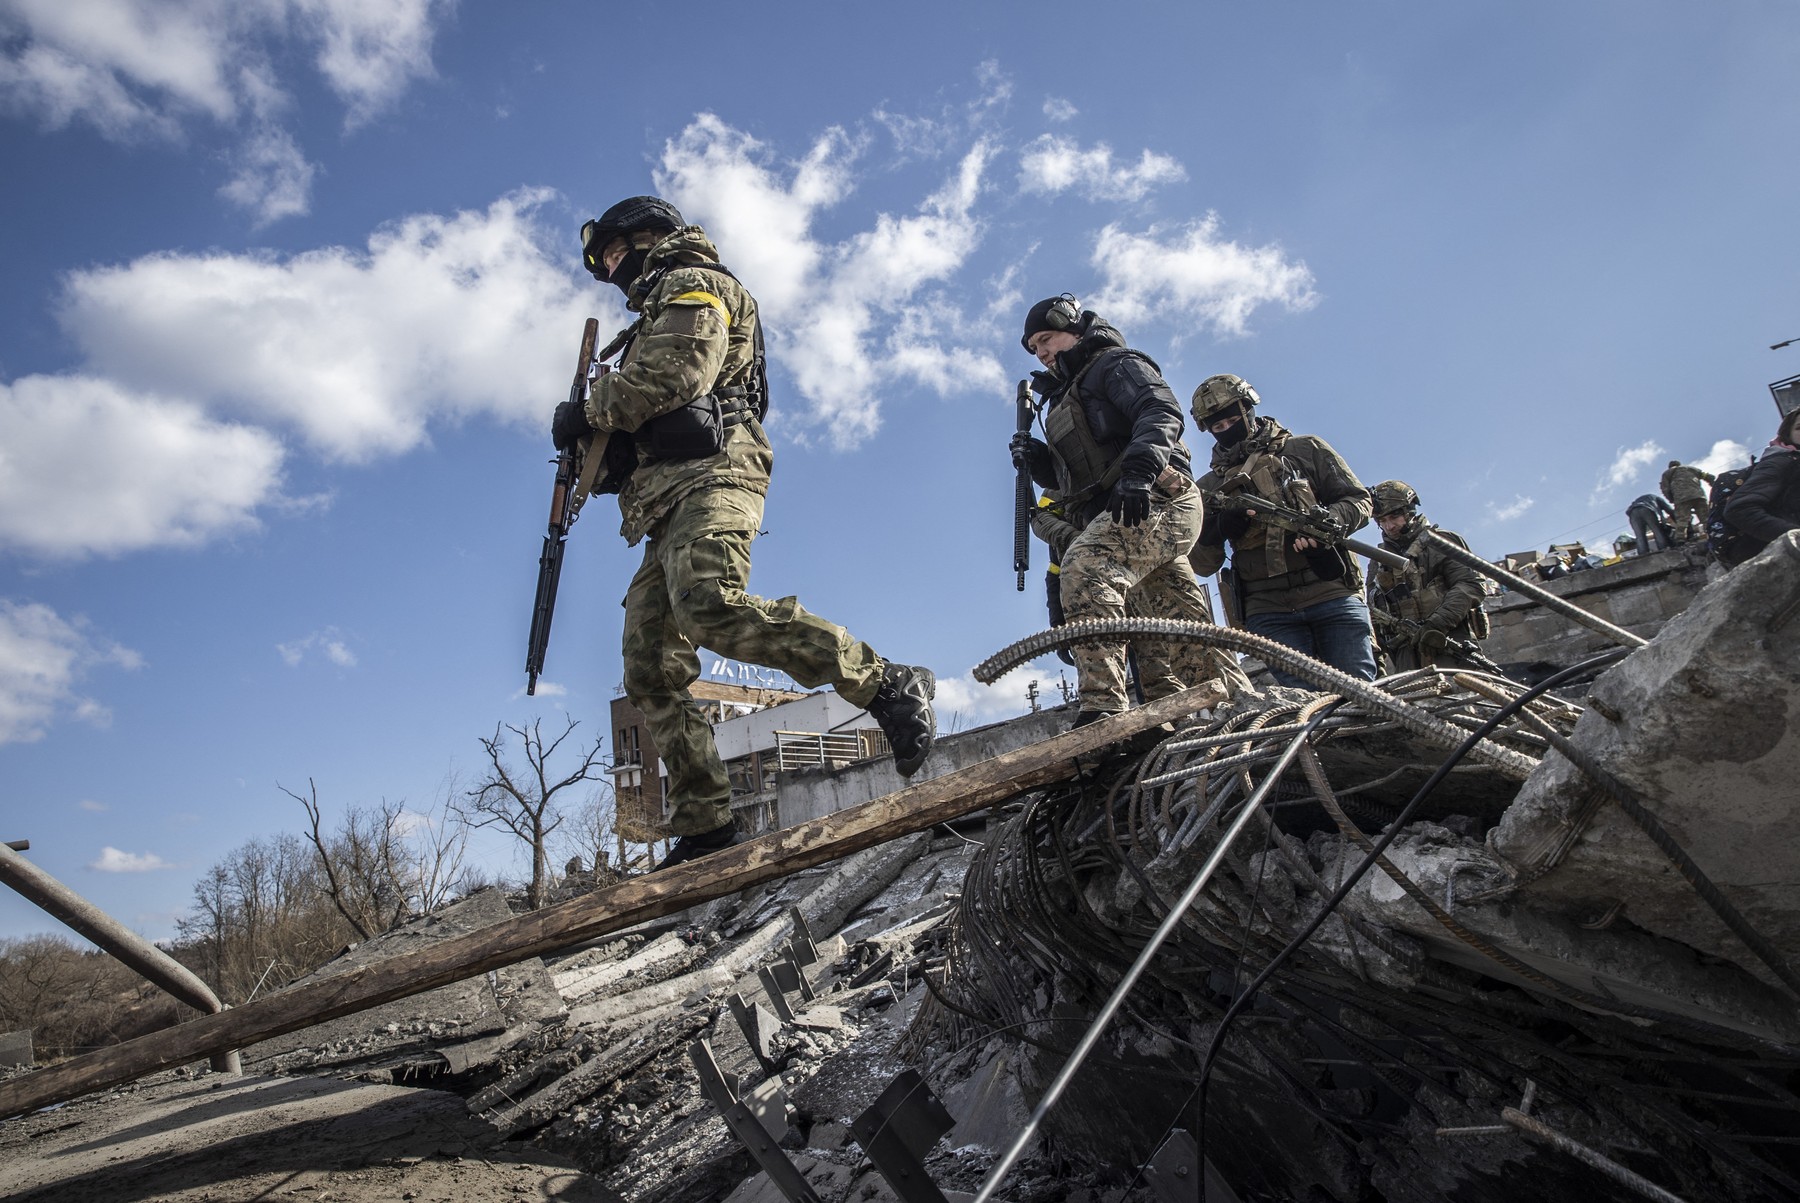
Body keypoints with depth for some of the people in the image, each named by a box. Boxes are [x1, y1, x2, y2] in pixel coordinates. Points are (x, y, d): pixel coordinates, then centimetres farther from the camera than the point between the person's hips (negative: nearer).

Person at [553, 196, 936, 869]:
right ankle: (705, 831, -6)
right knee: (651, 675, -3)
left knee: (710, 606, -35)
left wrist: (590, 411, 0)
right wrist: (600, 450, 12)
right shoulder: (655, 319, 39)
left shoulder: (692, 282, 11)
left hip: (710, 474, -9)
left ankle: (888, 687, -33)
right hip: (667, 512, 9)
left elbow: (679, 368, -10)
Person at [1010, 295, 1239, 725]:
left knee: (1084, 565, -33)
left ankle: (1103, 706, -43)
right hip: (1118, 514, 9)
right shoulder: (1065, 397, 32)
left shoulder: (1115, 363, 7)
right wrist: (1036, 459, 9)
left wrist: (1138, 470, -29)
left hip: (1157, 500, -9)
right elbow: (1070, 476, 29)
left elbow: (1162, 411, -12)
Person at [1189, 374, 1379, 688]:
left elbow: (1359, 500, 8)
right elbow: (1203, 565, 10)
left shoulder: (1305, 450, 13)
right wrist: (1216, 529, -11)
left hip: (1333, 595, 0)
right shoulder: (1209, 487, 15)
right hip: (1269, 612, 1)